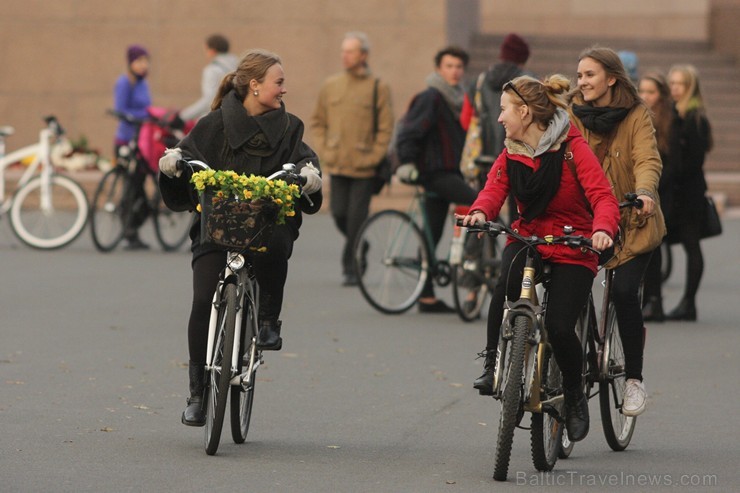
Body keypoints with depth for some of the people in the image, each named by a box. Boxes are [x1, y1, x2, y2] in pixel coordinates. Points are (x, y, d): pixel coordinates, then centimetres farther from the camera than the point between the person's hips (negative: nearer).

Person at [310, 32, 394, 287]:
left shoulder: (378, 88, -2)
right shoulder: (330, 86, 8)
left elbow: (385, 129, -2)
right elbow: (318, 122, 16)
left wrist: (373, 158, -9)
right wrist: (324, 151, 5)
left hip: (364, 168, -3)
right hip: (337, 165, 4)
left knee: (356, 217, -4)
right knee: (339, 214, 3)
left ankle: (351, 268, 5)